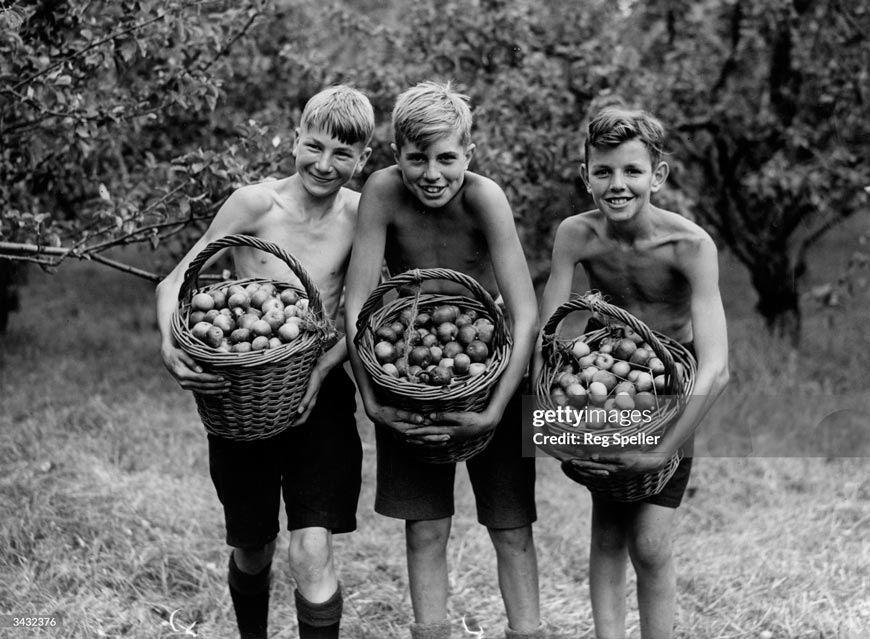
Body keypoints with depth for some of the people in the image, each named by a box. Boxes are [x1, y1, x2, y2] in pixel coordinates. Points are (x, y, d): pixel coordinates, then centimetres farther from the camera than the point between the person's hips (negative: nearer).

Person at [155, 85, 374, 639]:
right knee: (252, 552, 16)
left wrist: (324, 368, -18)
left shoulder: (361, 214, -6)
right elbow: (176, 282, -10)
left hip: (318, 395, 0)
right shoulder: (256, 204, -12)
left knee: (313, 553, -11)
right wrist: (171, 346, -29)